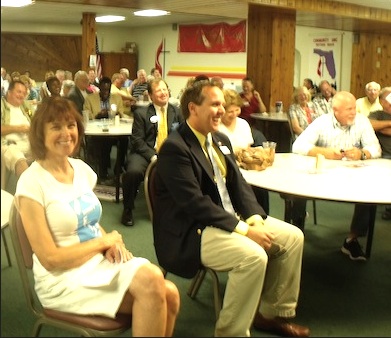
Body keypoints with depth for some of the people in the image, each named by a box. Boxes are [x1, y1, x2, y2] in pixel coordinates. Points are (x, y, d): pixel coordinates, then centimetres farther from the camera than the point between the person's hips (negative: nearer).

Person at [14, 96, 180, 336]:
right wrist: (104, 241, -10)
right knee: (150, 279, -28)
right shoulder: (32, 182, -14)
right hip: (63, 279, -6)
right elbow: (50, 259, -16)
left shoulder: (82, 168, 7)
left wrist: (113, 244, -5)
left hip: (101, 261, 6)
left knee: (169, 294, -19)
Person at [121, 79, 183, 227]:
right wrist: (152, 156, -18)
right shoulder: (141, 113, 2)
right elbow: (137, 139, -4)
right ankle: (128, 209, -9)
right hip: (145, 152, -2)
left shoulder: (177, 112, 10)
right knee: (133, 171, -34)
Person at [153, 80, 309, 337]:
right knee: (253, 255, -31)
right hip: (190, 232, -9)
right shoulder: (175, 147, -17)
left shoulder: (221, 140, 11)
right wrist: (244, 229, -25)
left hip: (226, 218, 9)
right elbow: (196, 203, -24)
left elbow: (239, 185, 9)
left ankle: (271, 313, 17)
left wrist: (254, 218, -10)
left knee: (293, 237, 3)